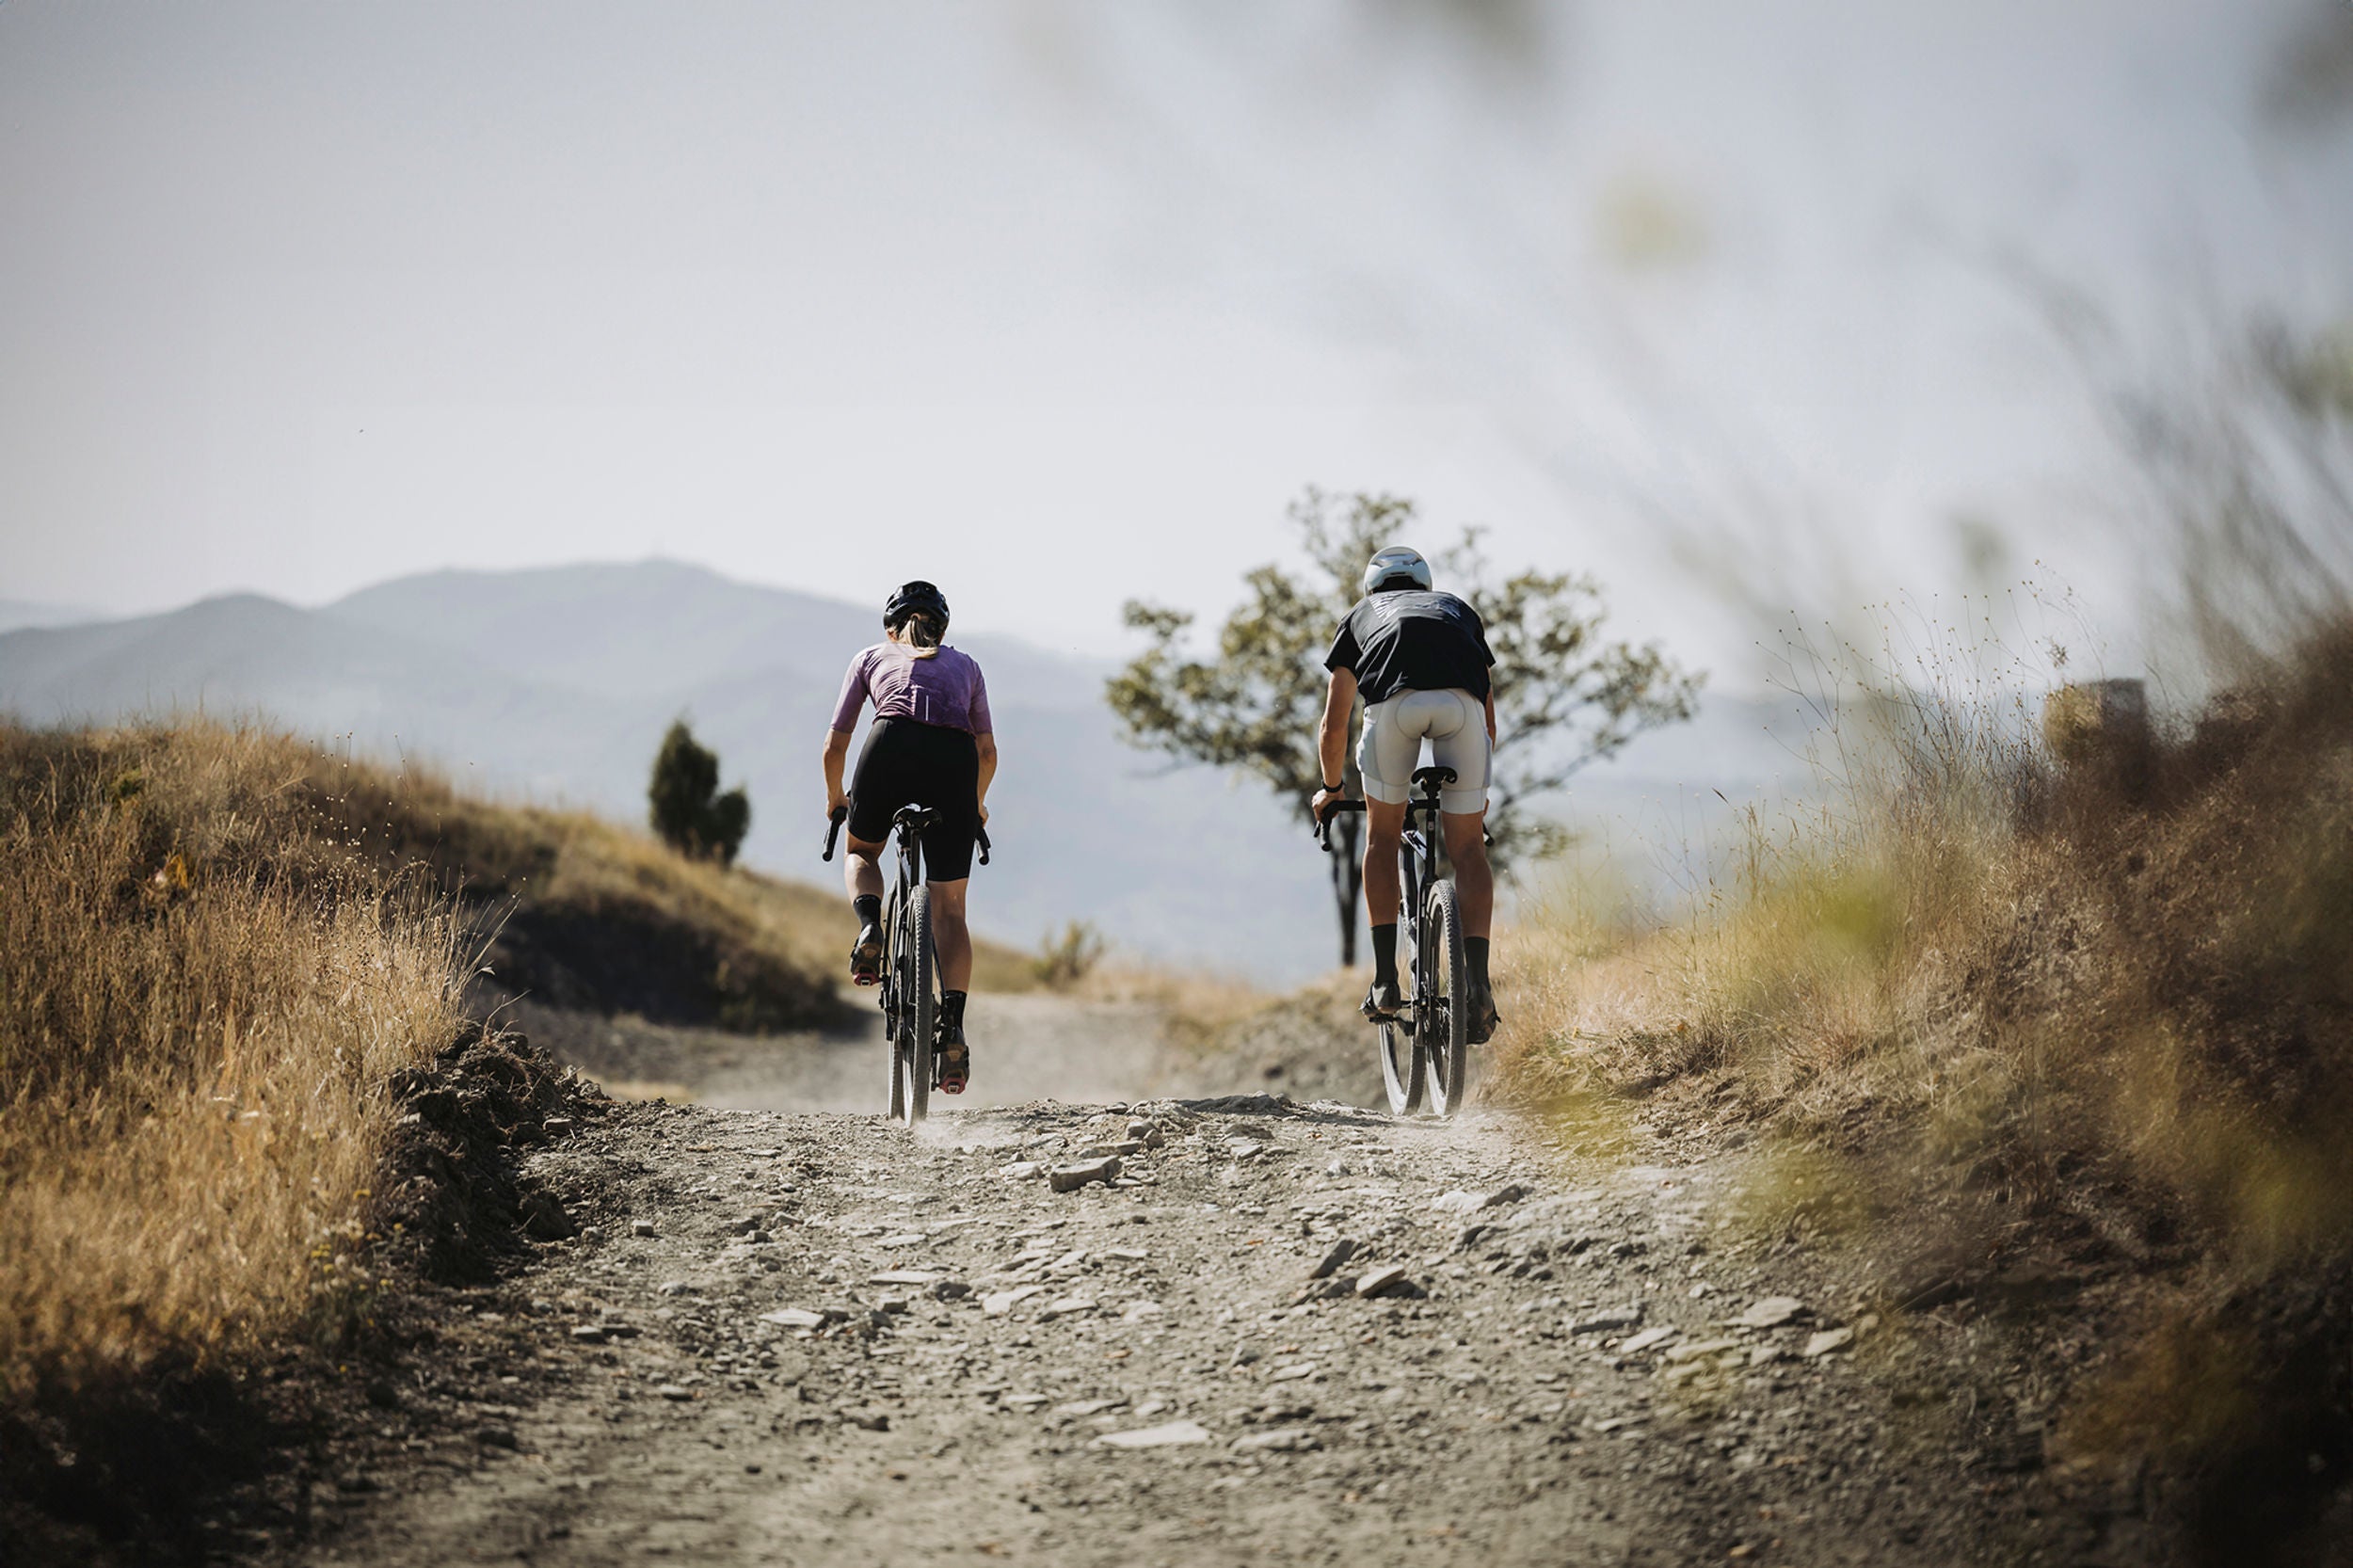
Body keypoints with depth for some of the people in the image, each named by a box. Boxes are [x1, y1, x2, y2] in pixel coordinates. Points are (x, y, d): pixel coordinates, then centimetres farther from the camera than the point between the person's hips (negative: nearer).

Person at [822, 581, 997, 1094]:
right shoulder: (964, 666, 32)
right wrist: (976, 802, 47)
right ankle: (953, 1026, -6)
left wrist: (835, 796, 46)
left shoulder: (872, 657, 28)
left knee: (862, 852, 29)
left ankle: (870, 927, -2)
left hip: (892, 748, -1)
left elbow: (835, 746, 27)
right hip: (954, 759, 1)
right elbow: (987, 751, 28)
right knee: (949, 907, 9)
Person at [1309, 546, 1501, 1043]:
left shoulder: (1362, 614, 37)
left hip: (1394, 701, -1)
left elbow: (1333, 727, 36)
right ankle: (1478, 980, -4)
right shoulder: (1459, 610, 40)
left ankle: (1385, 981, 13)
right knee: (1467, 848, 12)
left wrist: (1331, 788, 53)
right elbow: (1490, 721, 43)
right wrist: (1477, 789, 58)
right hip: (1462, 703, 1)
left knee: (1382, 836, 20)